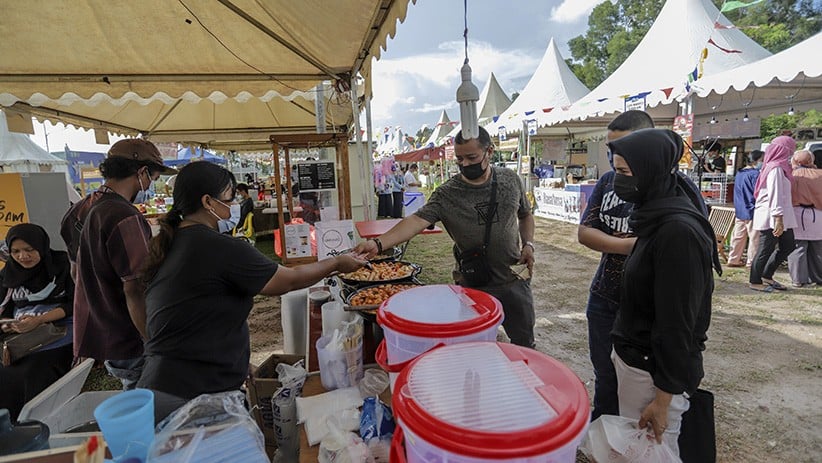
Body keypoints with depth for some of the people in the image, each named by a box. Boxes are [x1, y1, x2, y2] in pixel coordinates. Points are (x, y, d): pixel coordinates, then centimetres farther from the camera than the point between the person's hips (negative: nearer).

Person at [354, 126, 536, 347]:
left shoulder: (510, 179, -1)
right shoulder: (447, 194, -12)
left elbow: (525, 214, 15)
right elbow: (417, 220, -24)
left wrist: (528, 244, -2)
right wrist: (379, 243, -38)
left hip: (514, 279, 2)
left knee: (524, 343, 15)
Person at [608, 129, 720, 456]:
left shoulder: (678, 232, -23)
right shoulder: (656, 219, 6)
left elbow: (677, 323, -21)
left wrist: (662, 400, -16)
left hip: (655, 371, -8)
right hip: (632, 357, 8)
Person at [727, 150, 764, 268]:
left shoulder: (739, 173, 11)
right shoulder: (755, 174, -16)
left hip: (739, 211, 8)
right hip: (752, 211, -8)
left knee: (738, 236, 12)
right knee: (755, 238, 2)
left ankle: (733, 259, 17)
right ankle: (752, 262, 8)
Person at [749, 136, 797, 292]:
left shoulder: (780, 167, 15)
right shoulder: (776, 168, -15)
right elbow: (775, 195, -22)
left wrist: (781, 219, 13)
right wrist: (778, 219, -26)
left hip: (781, 216, 9)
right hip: (772, 216, -9)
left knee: (788, 246, 13)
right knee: (766, 249, -1)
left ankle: (766, 276, 22)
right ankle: (755, 281, 10)